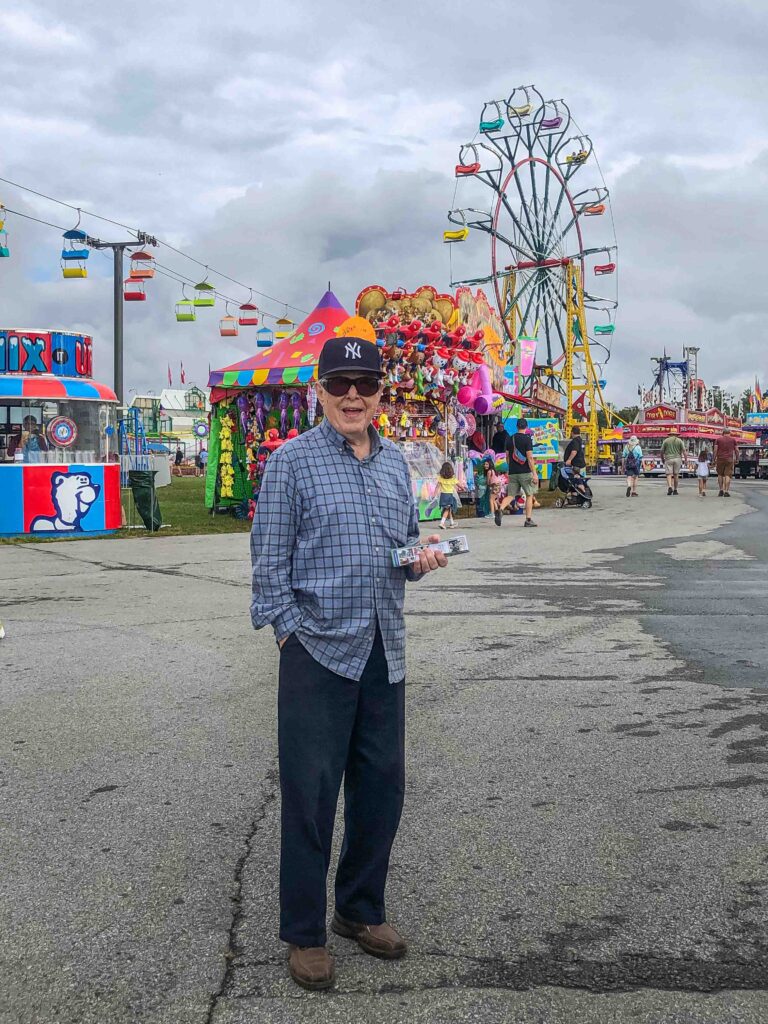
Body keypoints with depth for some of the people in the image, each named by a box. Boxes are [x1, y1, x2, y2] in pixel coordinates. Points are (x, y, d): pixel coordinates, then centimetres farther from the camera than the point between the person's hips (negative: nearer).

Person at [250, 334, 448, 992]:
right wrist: (289, 633, -10)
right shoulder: (293, 461, -6)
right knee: (311, 795, 1)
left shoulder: (395, 461, 12)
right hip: (317, 649, -6)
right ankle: (304, 934, 18)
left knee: (382, 786, 13)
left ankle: (361, 911, 32)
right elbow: (270, 559, -6)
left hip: (383, 652, 6)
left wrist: (422, 557, -1)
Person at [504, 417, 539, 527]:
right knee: (529, 495, 7)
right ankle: (528, 520, 5)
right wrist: (534, 473, -11)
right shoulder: (527, 439, -7)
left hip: (512, 472, 4)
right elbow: (530, 457, -12)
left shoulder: (510, 439, 9)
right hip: (525, 472, -4)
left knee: (510, 495, 6)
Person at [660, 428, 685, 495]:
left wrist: (662, 459, 19)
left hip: (668, 459, -1)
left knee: (669, 474, -3)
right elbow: (683, 451, -1)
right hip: (677, 459, 1)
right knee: (676, 474, 9)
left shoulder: (666, 440, 3)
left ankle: (670, 487, -25)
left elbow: (662, 451, 5)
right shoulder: (679, 441, 4)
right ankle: (675, 490, 13)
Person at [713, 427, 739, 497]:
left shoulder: (718, 439, 4)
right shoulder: (733, 440, 5)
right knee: (727, 475, -2)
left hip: (720, 459, 0)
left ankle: (721, 490, 8)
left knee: (720, 474, 14)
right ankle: (726, 491, -8)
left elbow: (715, 450, -1)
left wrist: (714, 459, 4)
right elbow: (736, 450, 4)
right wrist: (736, 459, 14)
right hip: (729, 459, 0)